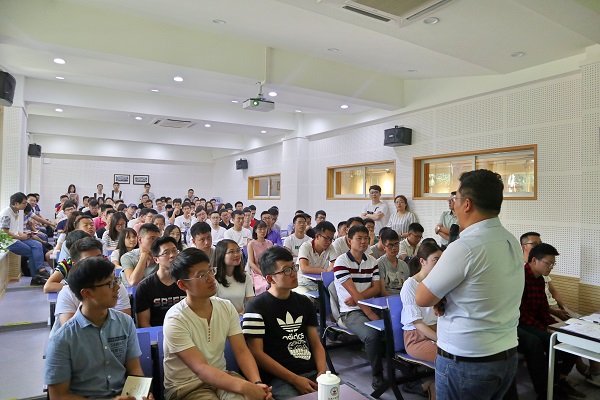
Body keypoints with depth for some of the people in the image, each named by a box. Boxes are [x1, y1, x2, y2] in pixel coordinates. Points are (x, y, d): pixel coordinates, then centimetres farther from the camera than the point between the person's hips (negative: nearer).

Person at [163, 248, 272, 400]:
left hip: (220, 376, 4)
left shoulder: (227, 307, -2)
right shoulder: (175, 320, -19)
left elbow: (241, 351, -5)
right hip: (185, 387, -4)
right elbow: (200, 369, -25)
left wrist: (257, 382, -24)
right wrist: (245, 387, -37)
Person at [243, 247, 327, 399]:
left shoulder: (304, 303, 13)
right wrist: (294, 379, -13)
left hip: (312, 372, 5)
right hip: (278, 379, -5)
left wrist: (322, 372, -4)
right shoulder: (256, 307, -5)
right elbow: (256, 352, -9)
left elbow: (316, 343, 14)